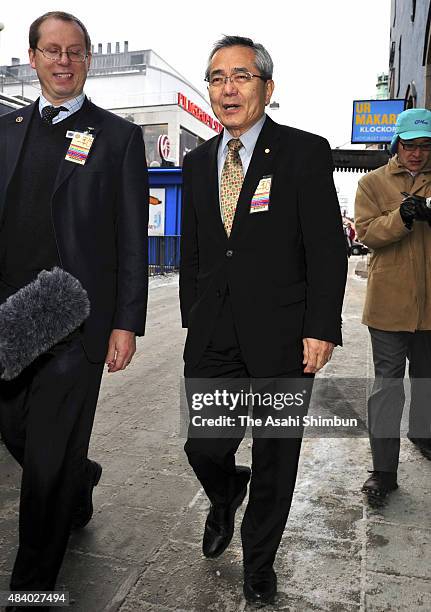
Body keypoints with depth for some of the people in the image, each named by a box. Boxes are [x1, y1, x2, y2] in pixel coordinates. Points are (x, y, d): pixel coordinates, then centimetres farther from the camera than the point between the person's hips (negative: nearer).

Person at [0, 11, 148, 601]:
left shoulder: (118, 137, 1)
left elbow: (132, 240, -3)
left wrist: (126, 324, -8)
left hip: (75, 322, -5)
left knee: (49, 458, 3)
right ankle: (79, 487, 50)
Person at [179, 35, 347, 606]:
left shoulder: (306, 153, -4)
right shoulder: (197, 162, 11)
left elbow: (328, 249, -6)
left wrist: (321, 328, -12)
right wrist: (193, 319, 12)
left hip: (281, 336, -3)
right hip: (212, 337, 4)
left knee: (275, 459, 11)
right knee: (204, 448, 4)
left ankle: (259, 560, 37)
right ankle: (226, 496, 43)